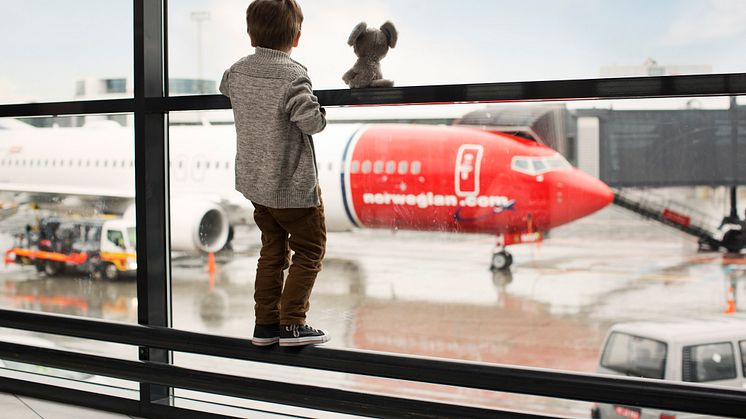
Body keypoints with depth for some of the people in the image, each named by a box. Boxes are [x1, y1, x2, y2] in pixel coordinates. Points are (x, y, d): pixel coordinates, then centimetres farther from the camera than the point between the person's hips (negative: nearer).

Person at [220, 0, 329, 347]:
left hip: (254, 181, 7)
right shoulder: (292, 76, -20)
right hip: (292, 184, -7)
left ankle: (265, 323, 17)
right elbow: (311, 121, -26)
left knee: (272, 249, 17)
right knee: (310, 249, 7)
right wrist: (320, 112, -4)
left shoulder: (238, 71, 2)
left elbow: (224, 87, 24)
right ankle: (291, 323, 3)